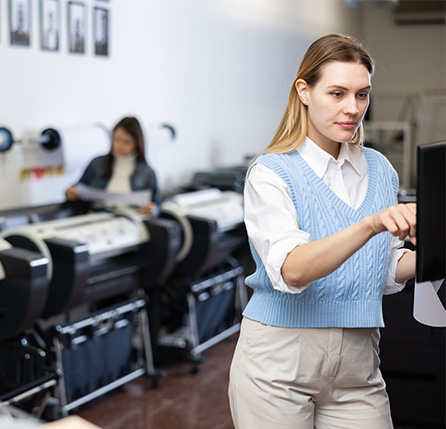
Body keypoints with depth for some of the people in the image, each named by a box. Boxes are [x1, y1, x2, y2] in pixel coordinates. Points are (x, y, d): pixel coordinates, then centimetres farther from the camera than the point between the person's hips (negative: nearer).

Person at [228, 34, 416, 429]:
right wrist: (369, 226, -39)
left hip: (358, 364, 5)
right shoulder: (270, 174, -10)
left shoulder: (380, 171, 6)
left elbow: (385, 273, 13)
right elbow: (291, 270, -26)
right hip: (280, 359, -4)